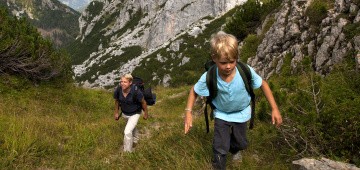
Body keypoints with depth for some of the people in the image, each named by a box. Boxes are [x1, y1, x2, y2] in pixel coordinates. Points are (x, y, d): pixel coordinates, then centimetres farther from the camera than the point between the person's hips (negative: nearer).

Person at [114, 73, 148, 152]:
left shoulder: (136, 92, -36)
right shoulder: (117, 91, -25)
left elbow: (143, 102, -18)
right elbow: (117, 101, -3)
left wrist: (146, 113, -6)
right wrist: (116, 112, 7)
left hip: (135, 114, -5)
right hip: (124, 113, 5)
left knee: (127, 132, -15)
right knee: (131, 127, 31)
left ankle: (128, 151, 7)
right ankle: (135, 139, 62)